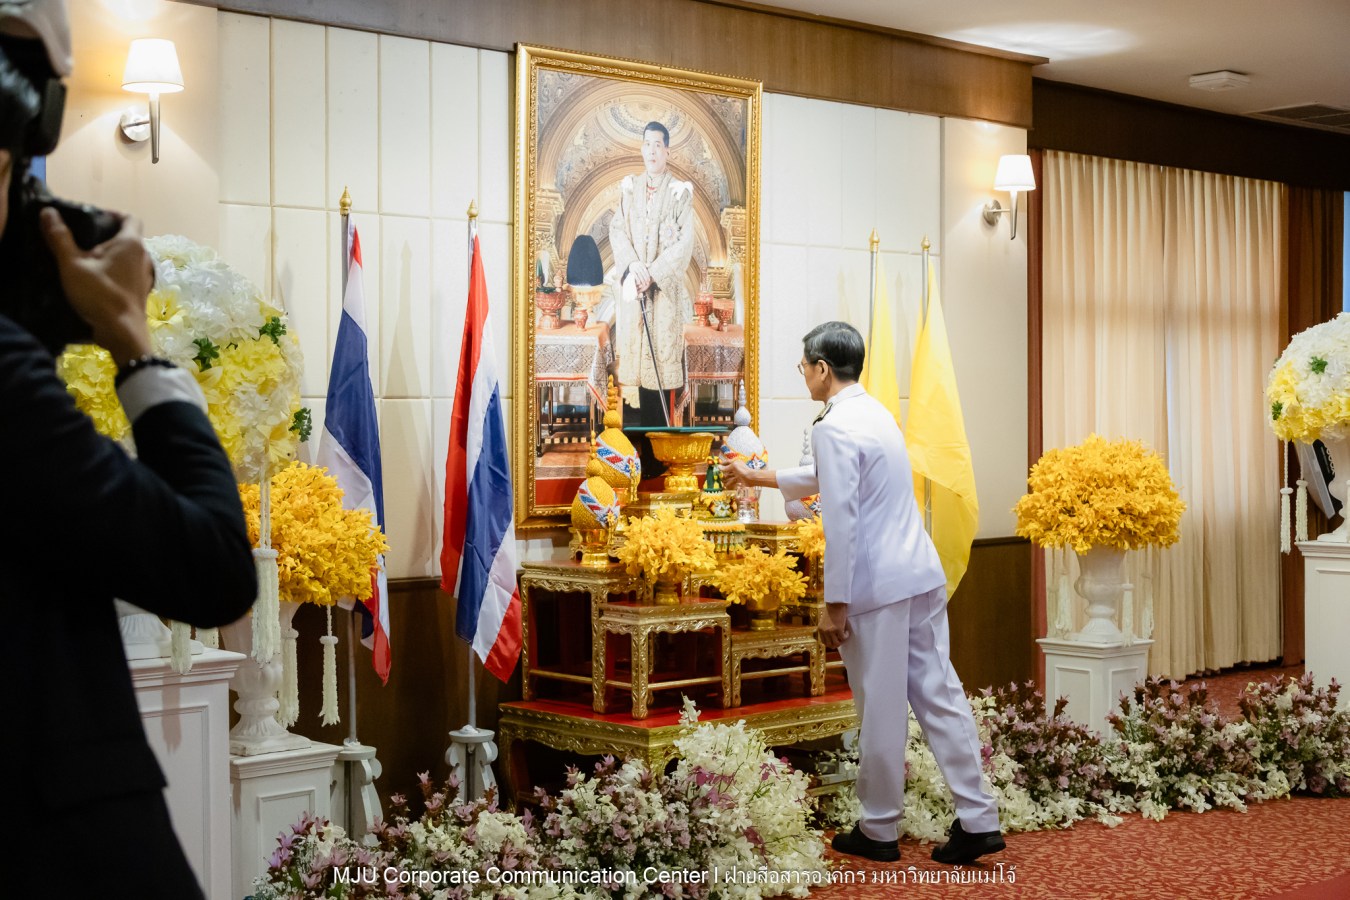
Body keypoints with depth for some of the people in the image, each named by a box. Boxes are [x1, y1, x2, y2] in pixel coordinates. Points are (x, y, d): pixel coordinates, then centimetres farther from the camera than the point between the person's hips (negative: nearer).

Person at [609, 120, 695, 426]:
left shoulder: (680, 191, -2)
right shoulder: (629, 187, 10)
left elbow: (684, 242, -6)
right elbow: (617, 229, 5)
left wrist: (653, 273, -14)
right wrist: (633, 265, -12)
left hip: (665, 288, -3)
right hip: (634, 286, 3)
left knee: (664, 356, -6)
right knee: (638, 353, 3)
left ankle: (664, 429, -2)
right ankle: (645, 429, 8)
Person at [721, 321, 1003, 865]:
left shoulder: (834, 427, -13)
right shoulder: (875, 413, 16)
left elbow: (840, 524, -18)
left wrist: (835, 605, -14)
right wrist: (757, 478, 44)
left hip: (876, 586, -8)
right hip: (922, 574, 8)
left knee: (881, 711, 3)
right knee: (938, 694, 9)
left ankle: (879, 833, 16)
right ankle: (977, 820, 10)